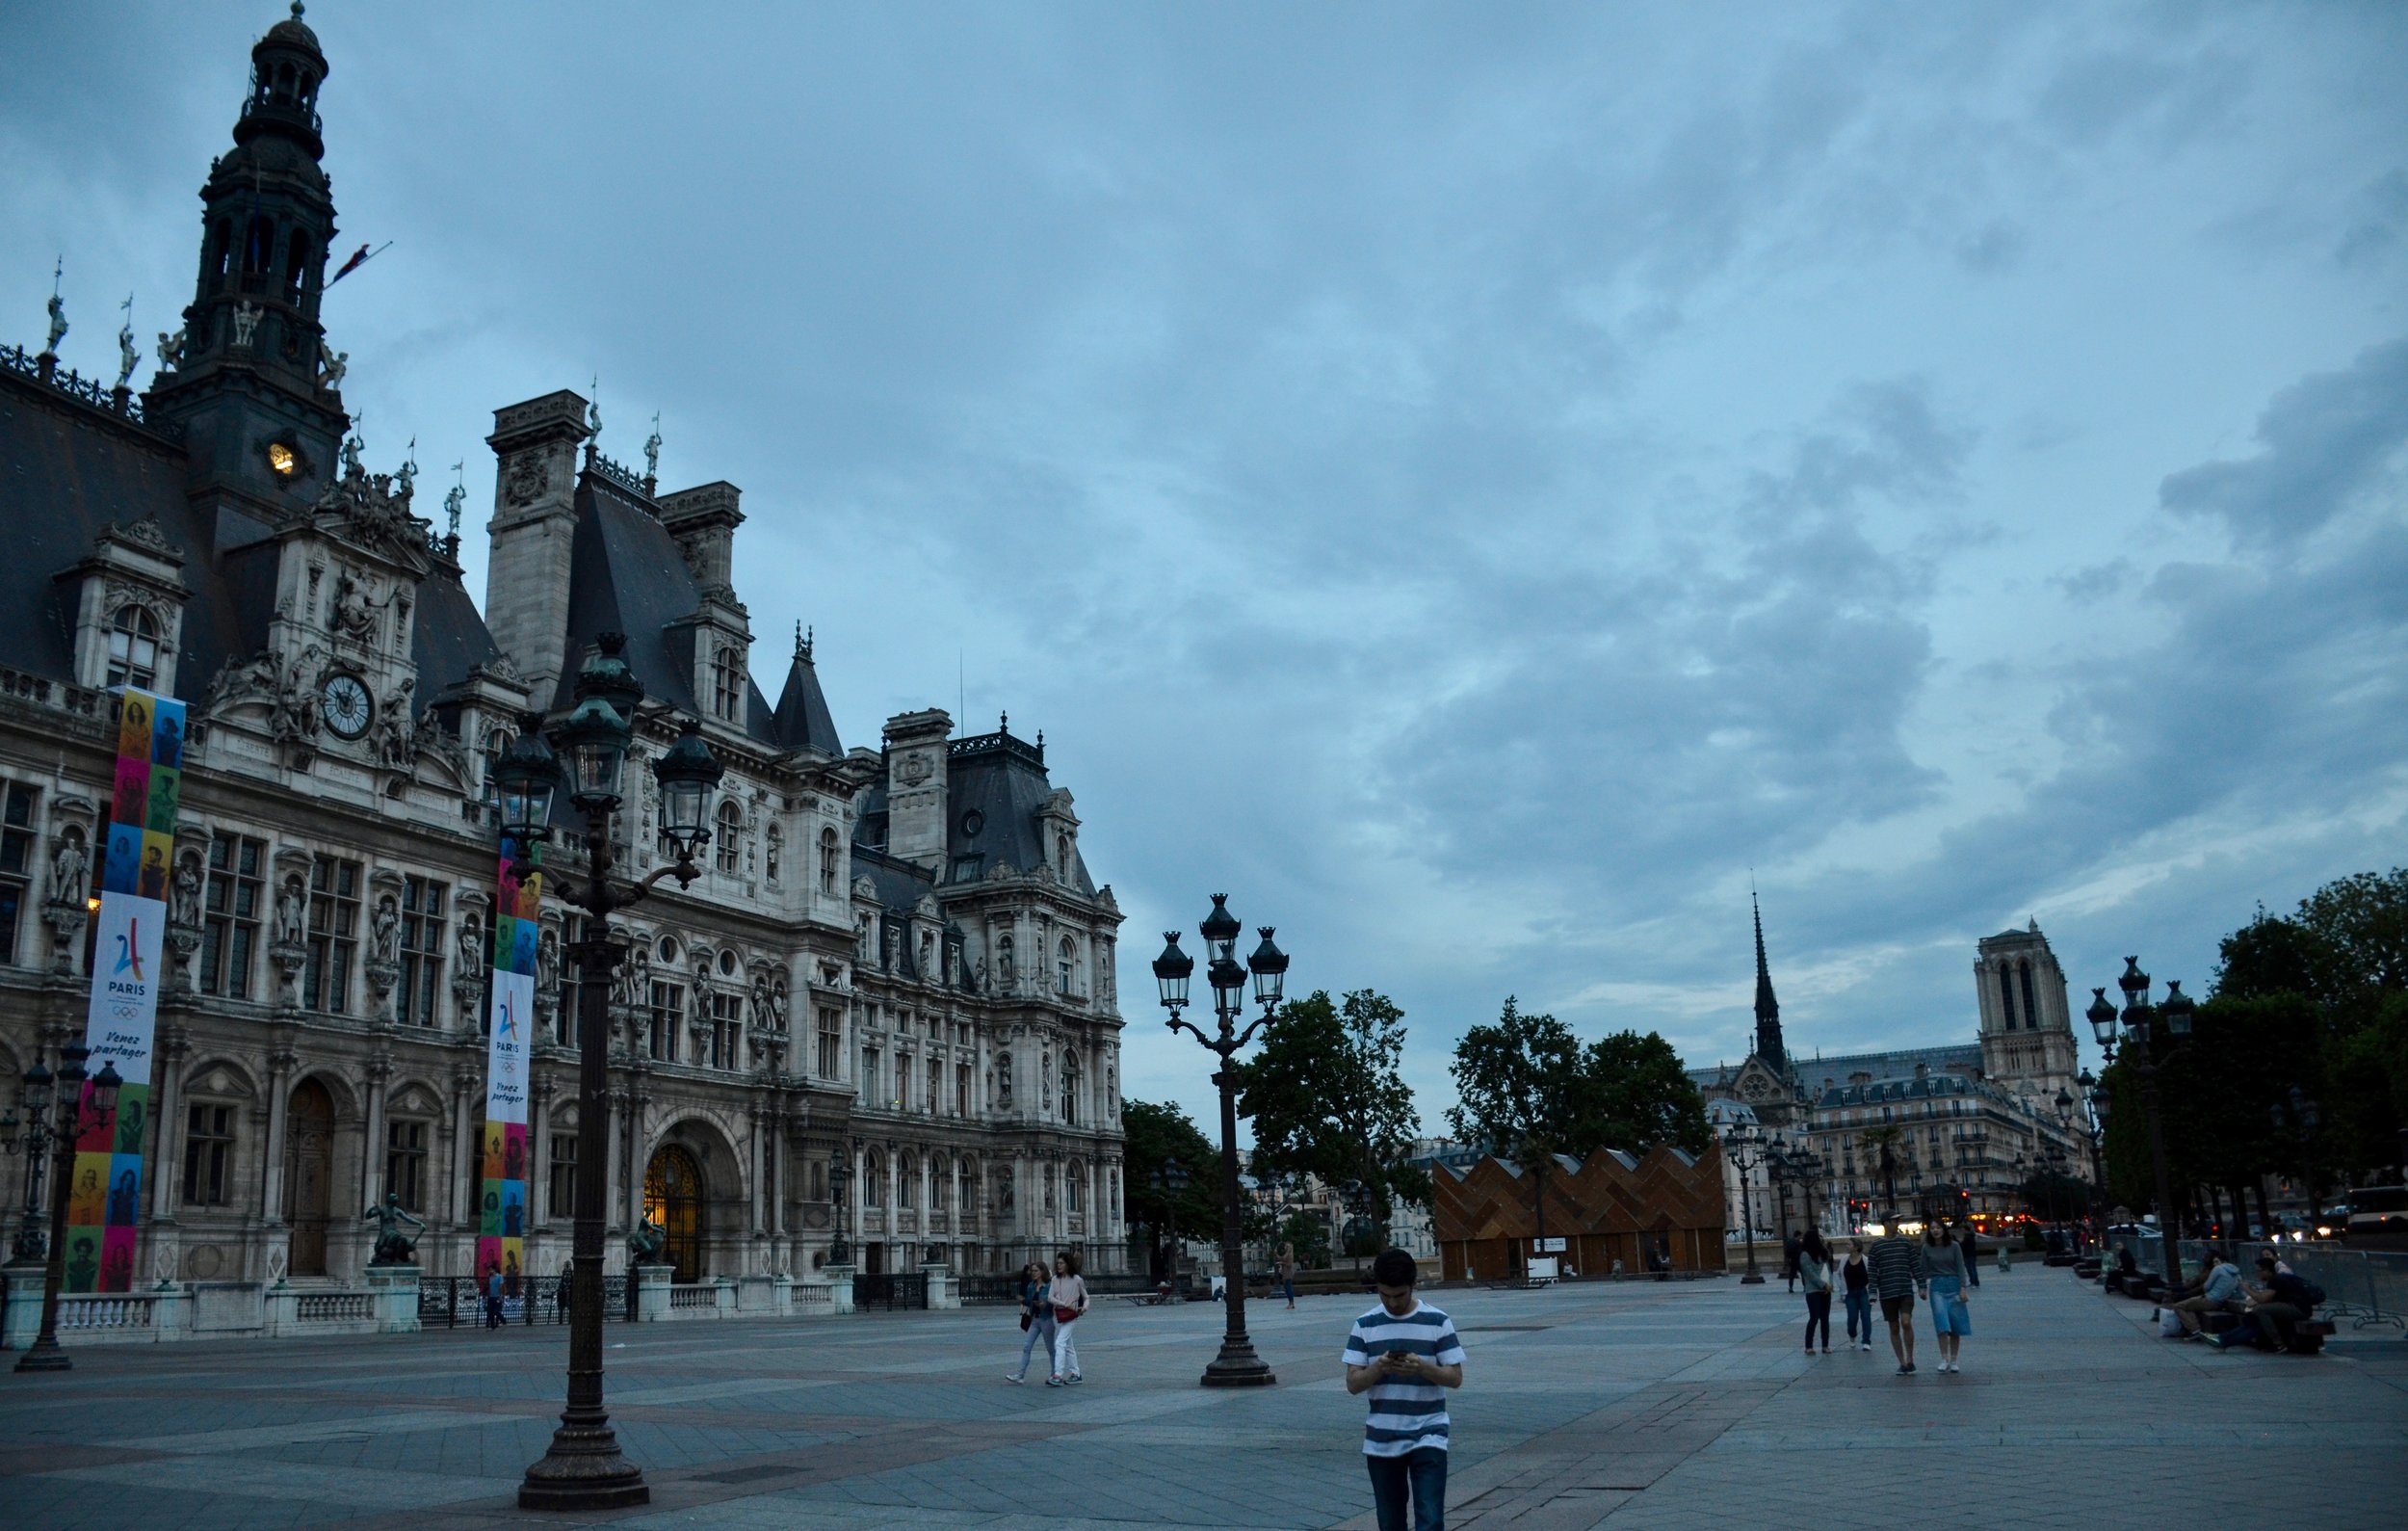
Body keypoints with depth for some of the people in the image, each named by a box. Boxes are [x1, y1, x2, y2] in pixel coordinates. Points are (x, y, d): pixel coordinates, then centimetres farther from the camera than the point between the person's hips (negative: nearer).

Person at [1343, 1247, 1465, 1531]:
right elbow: (1353, 1384, 0)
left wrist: (1422, 1367, -22)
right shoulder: (1365, 1325, 1)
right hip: (1381, 1440, 3)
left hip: (1428, 1436, -2)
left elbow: (1456, 1377, -3)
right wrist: (1378, 1368, -20)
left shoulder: (1438, 1322, -3)